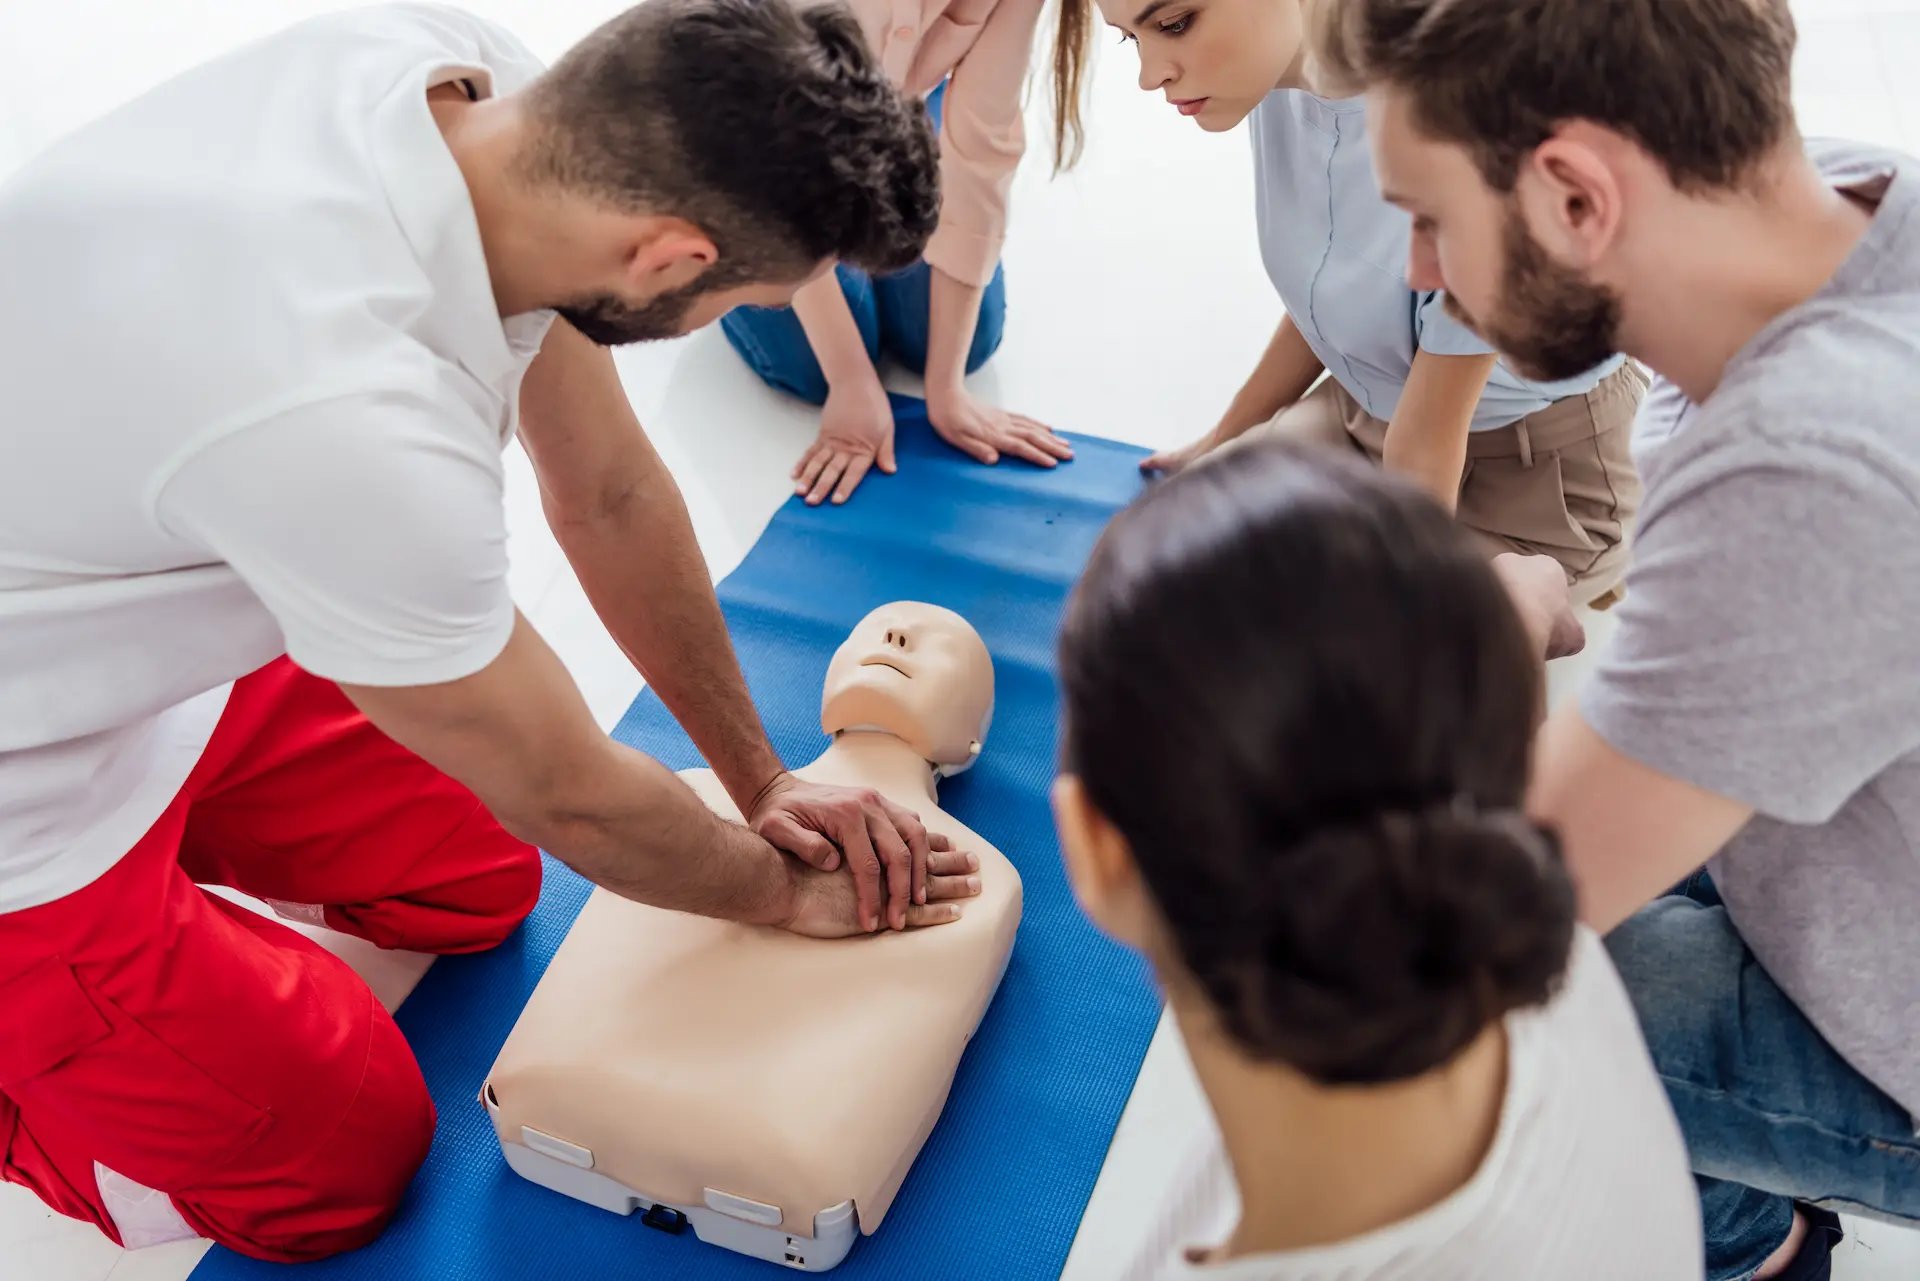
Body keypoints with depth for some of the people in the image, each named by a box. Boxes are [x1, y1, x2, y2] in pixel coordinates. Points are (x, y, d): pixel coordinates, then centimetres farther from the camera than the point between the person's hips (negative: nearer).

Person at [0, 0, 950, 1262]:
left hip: (130, 615, 7)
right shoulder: (349, 415, -42)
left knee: (482, 877, 15)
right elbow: (570, 796, -23)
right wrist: (787, 891, -4)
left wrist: (762, 781, 1)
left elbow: (609, 493, -7)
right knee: (347, 1161, 5)